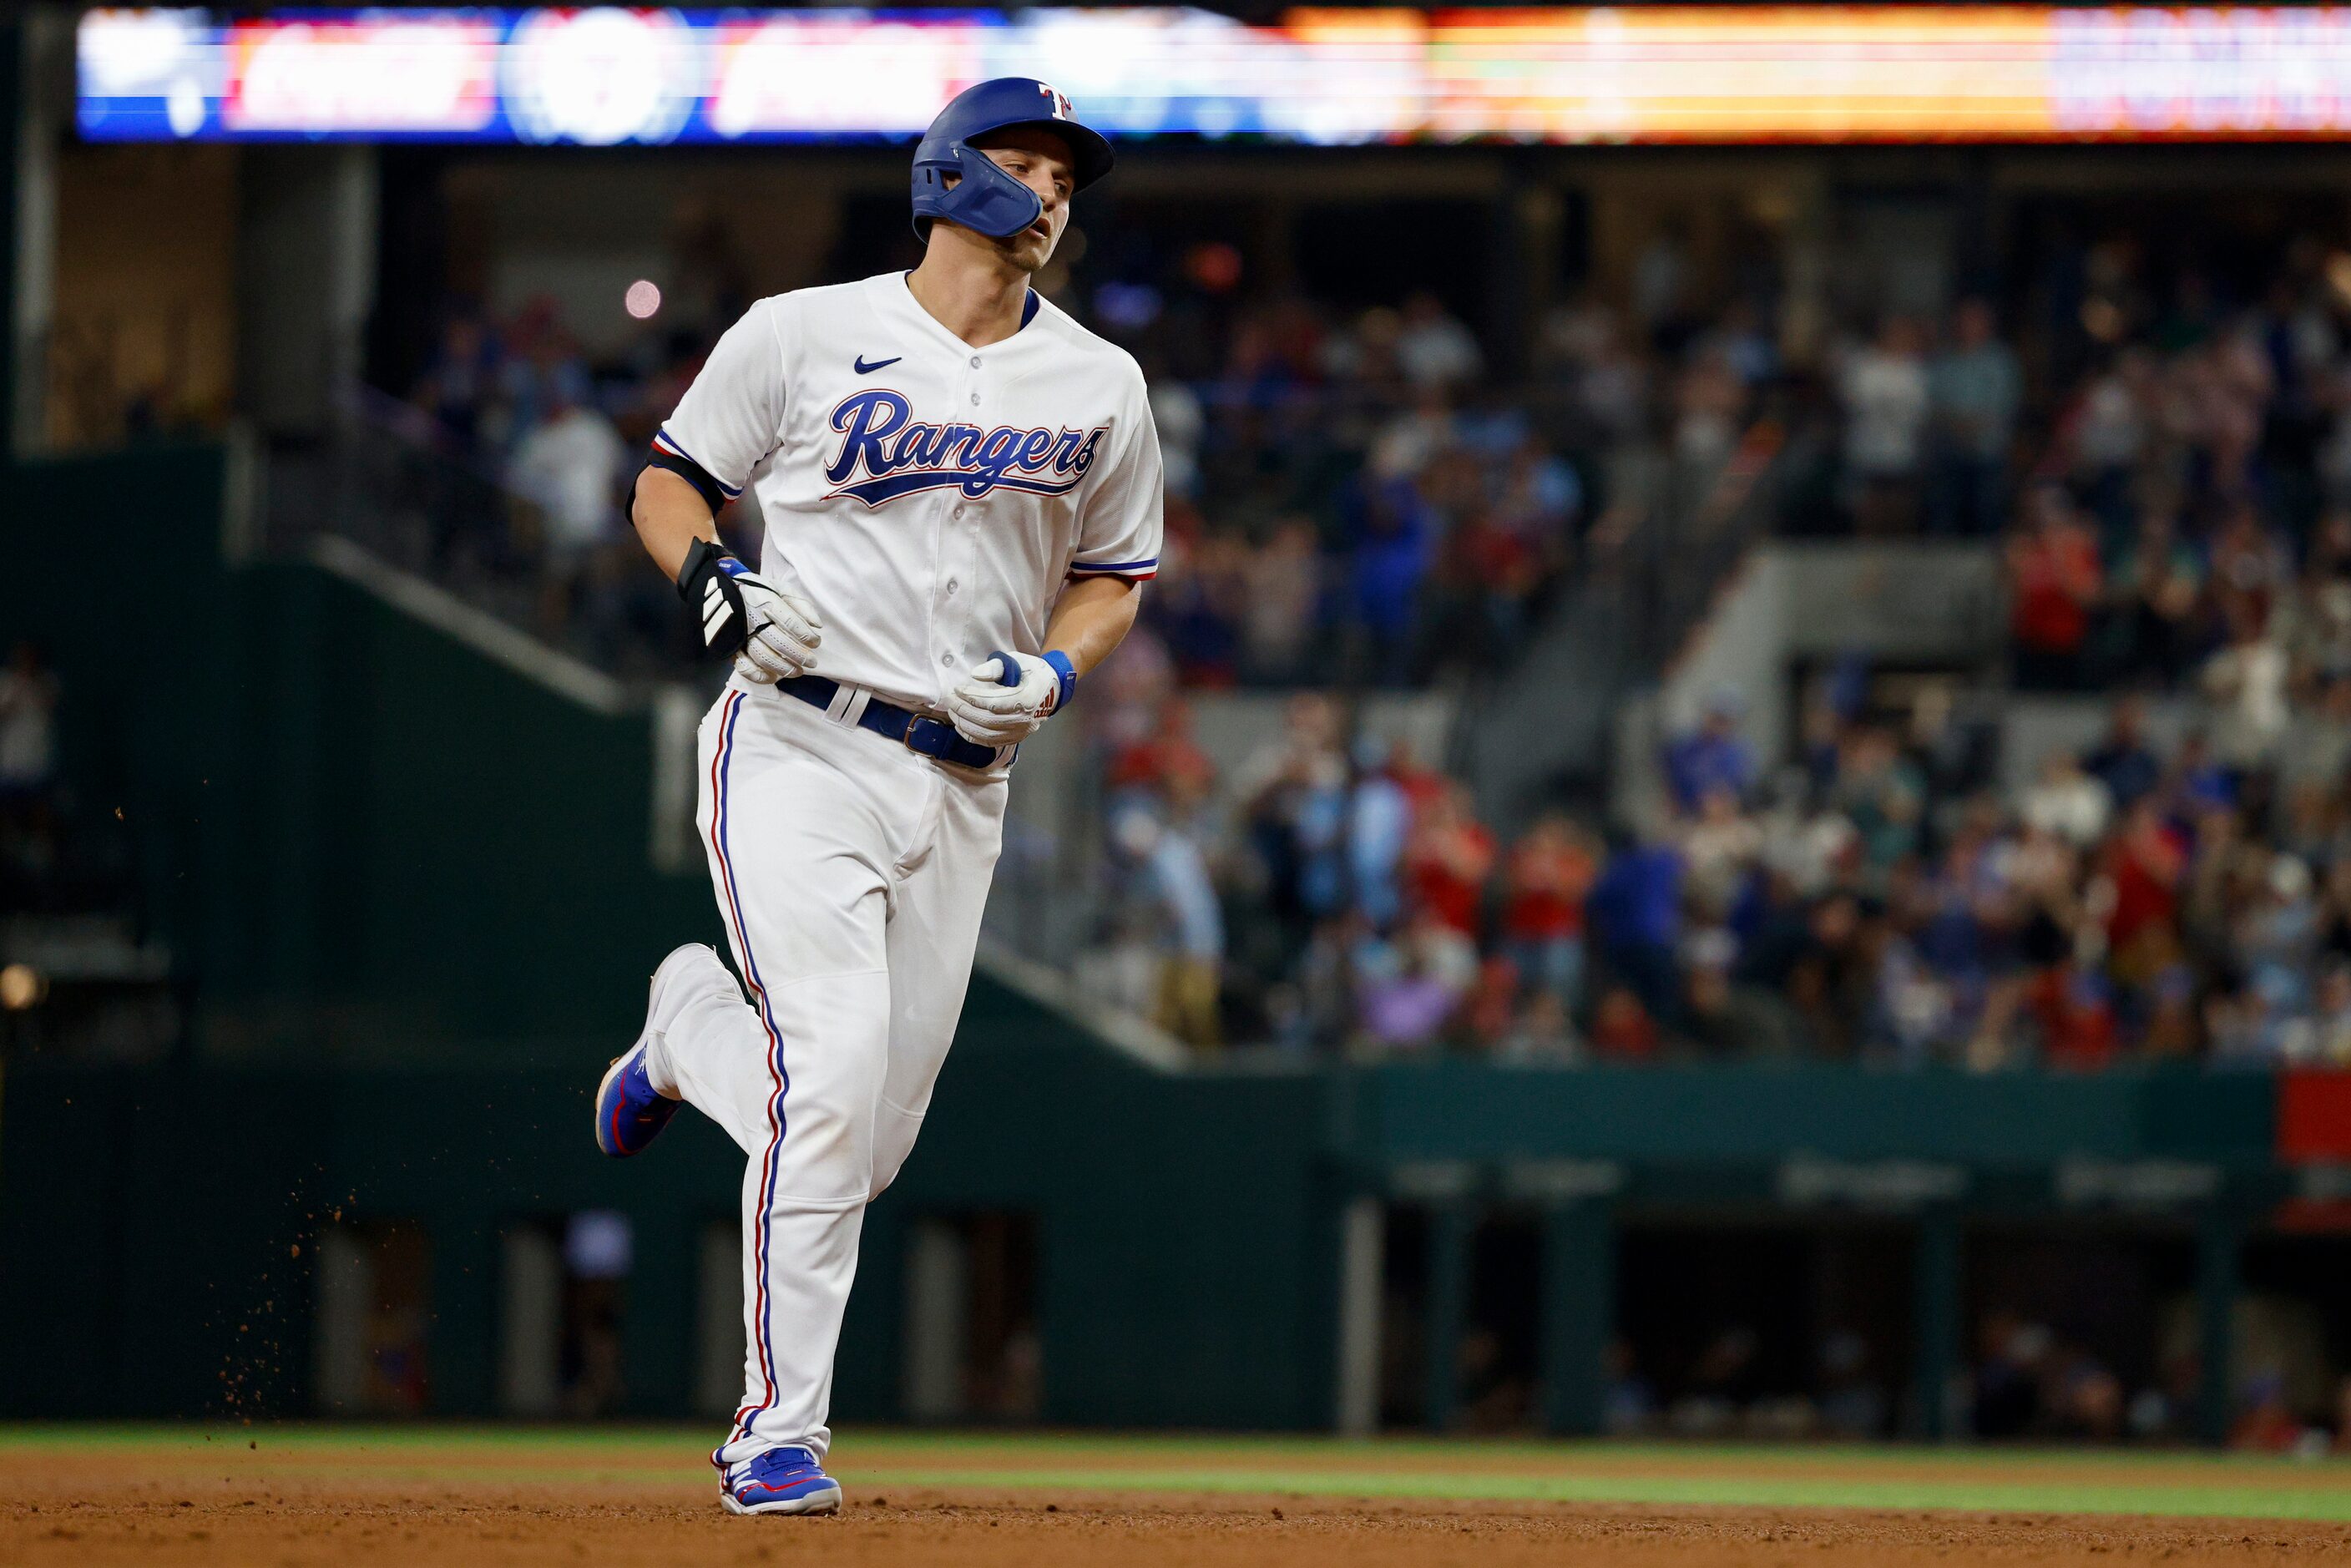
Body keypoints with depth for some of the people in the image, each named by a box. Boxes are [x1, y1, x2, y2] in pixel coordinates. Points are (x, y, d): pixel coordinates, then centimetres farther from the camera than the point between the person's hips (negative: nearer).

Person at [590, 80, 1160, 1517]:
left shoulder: (1099, 386, 10)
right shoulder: (805, 334, 1)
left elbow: (1113, 579, 19)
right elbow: (669, 482, 10)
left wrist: (1050, 672, -2)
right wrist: (711, 576, -12)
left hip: (961, 787, 4)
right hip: (800, 749, -4)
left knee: (866, 1149, 5)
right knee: (834, 1073, -21)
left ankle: (692, 1031, 38)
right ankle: (781, 1428, -12)